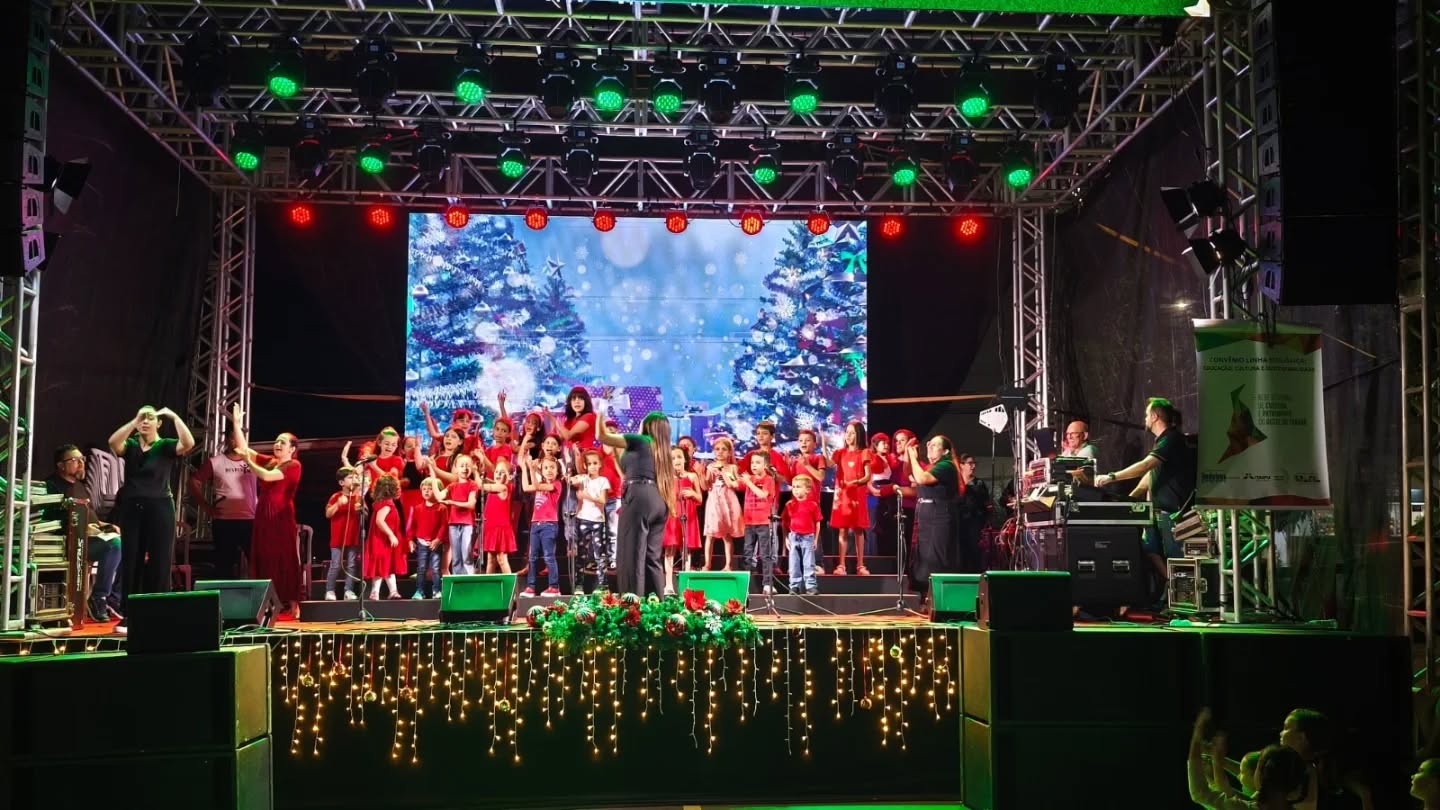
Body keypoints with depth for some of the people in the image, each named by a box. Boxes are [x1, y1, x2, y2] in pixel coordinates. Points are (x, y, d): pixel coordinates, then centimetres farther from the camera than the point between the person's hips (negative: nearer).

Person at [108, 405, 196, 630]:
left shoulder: (166, 446, 2)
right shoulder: (130, 445, 9)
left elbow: (188, 444, -18)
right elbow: (113, 442, -13)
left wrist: (175, 417, -14)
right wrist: (134, 421, -16)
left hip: (159, 509, -2)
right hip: (131, 508, 2)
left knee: (159, 562, 0)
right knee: (130, 561, 4)